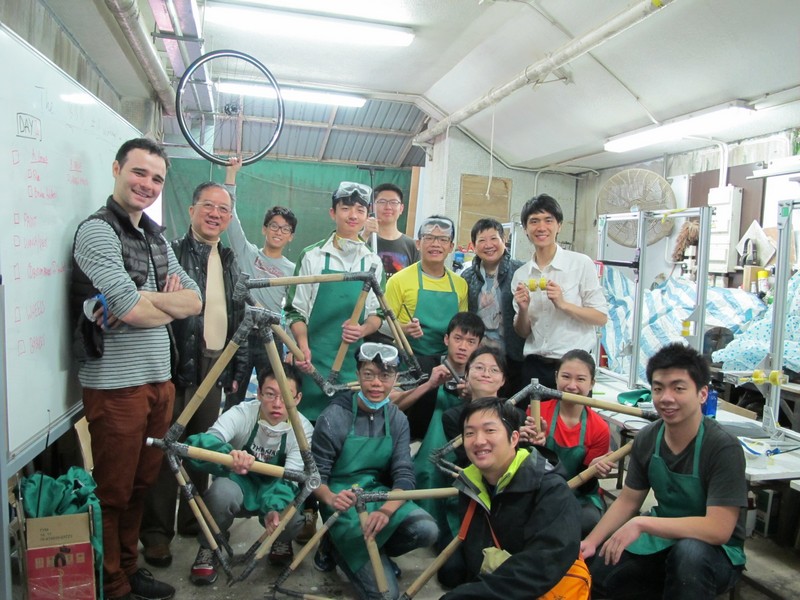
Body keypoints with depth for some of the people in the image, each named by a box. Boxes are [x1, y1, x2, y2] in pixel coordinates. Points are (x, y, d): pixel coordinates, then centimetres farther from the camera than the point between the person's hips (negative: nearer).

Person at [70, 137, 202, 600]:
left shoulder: (157, 237, 14)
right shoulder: (97, 231, -10)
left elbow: (196, 301, 6)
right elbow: (131, 310, -21)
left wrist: (143, 298, -11)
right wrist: (171, 303, -1)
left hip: (160, 378, 7)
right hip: (116, 384, -7)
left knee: (142, 484, 18)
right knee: (112, 492, 7)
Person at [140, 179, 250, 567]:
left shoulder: (229, 262, 14)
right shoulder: (171, 252, -4)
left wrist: (238, 369, 11)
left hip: (216, 366, 6)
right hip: (177, 365, -5)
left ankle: (193, 519, 29)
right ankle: (156, 532, 13)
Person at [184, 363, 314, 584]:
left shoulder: (303, 429, -20)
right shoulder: (242, 413, -26)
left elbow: (291, 478, -25)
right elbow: (200, 443, -41)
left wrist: (276, 508, -46)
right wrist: (229, 454, -63)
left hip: (273, 491, 1)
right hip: (239, 484, -1)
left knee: (294, 516, -30)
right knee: (223, 490, -36)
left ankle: (281, 540, 9)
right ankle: (209, 549, -5)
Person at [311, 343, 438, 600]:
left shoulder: (398, 420, -1)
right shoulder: (333, 418, -14)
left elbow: (404, 475, -9)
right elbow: (316, 476, -10)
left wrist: (386, 510, -29)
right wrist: (331, 499, -33)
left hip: (381, 495, 5)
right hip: (344, 501, -4)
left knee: (427, 530, -26)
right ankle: (341, 550, 13)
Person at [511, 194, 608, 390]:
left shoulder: (581, 263, -5)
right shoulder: (521, 274, 5)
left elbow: (601, 317, -6)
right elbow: (522, 332, 8)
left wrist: (563, 304, -18)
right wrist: (523, 309, -11)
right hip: (534, 366, 3)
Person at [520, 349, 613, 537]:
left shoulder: (599, 428, -9)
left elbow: (584, 486, -2)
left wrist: (593, 470, -25)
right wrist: (531, 443, -30)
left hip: (580, 498, 1)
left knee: (590, 520, -33)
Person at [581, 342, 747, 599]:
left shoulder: (724, 448, -22)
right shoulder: (646, 439, -6)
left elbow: (718, 529, -28)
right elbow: (627, 501, 2)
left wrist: (641, 523, -32)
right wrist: (591, 541, -10)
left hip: (715, 552, -5)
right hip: (664, 538, 6)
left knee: (689, 552, -37)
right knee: (593, 569, -8)